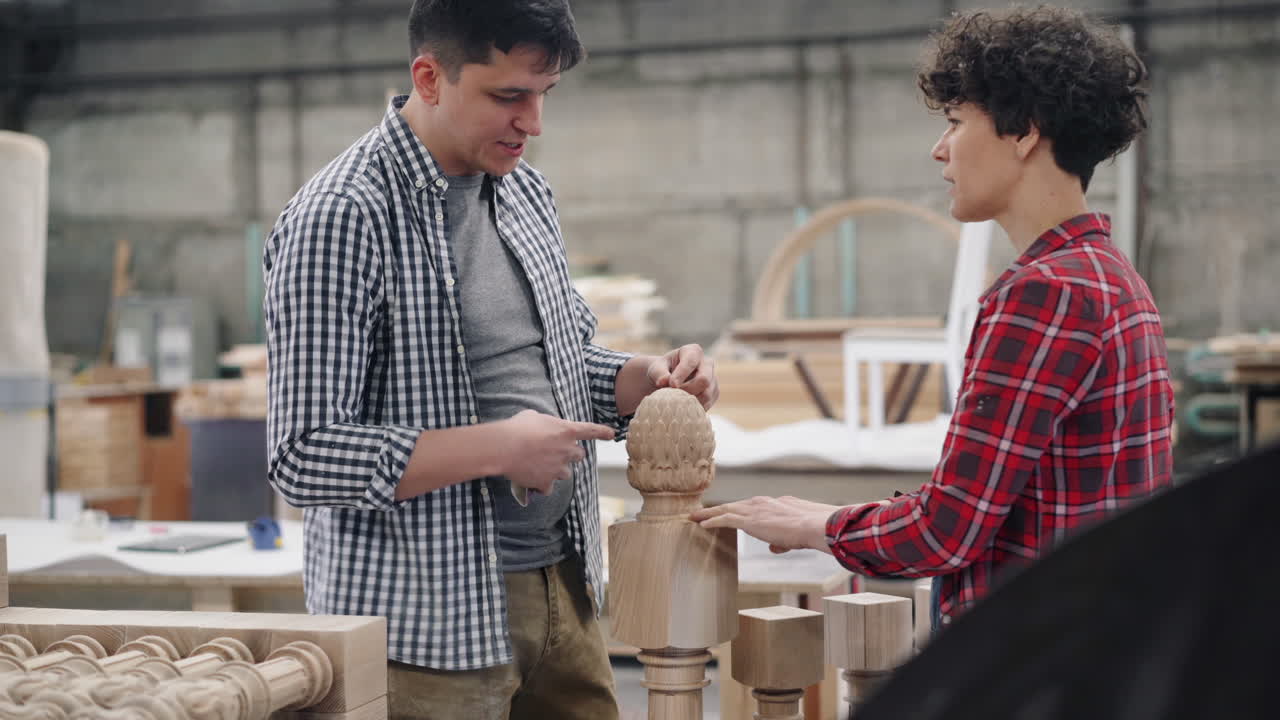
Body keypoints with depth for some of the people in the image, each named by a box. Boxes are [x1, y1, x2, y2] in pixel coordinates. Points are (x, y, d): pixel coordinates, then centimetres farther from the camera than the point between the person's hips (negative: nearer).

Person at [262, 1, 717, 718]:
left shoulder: (525, 191, 9)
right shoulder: (340, 219, -16)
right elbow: (305, 457, -19)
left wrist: (649, 379, 0)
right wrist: (499, 448, -21)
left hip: (563, 588, 7)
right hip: (427, 622, -7)